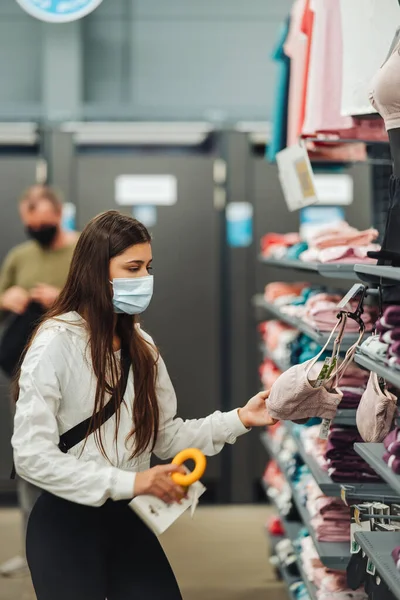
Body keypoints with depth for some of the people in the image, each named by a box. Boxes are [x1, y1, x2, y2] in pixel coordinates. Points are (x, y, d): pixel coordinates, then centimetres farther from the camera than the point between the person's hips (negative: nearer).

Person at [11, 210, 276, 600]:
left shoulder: (141, 347, 7)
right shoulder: (55, 344, -15)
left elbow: (166, 438, 7)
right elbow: (31, 456, -21)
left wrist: (238, 420, -6)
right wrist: (128, 482, -25)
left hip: (127, 521, 6)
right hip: (66, 523, -6)